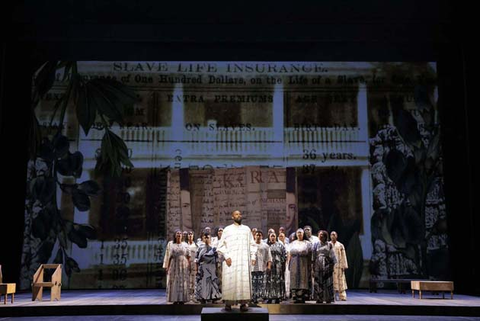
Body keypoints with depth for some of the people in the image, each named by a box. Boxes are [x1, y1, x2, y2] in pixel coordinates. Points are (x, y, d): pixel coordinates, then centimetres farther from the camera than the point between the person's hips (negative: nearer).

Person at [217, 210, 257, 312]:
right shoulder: (227, 229, 8)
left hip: (244, 260, 2)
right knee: (230, 281, -6)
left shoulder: (247, 229, 15)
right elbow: (221, 244, 4)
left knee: (244, 280, -5)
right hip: (231, 260, -2)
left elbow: (252, 244, 15)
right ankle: (228, 303, 2)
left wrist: (253, 256, 4)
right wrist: (226, 256, -8)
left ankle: (243, 303, -1)